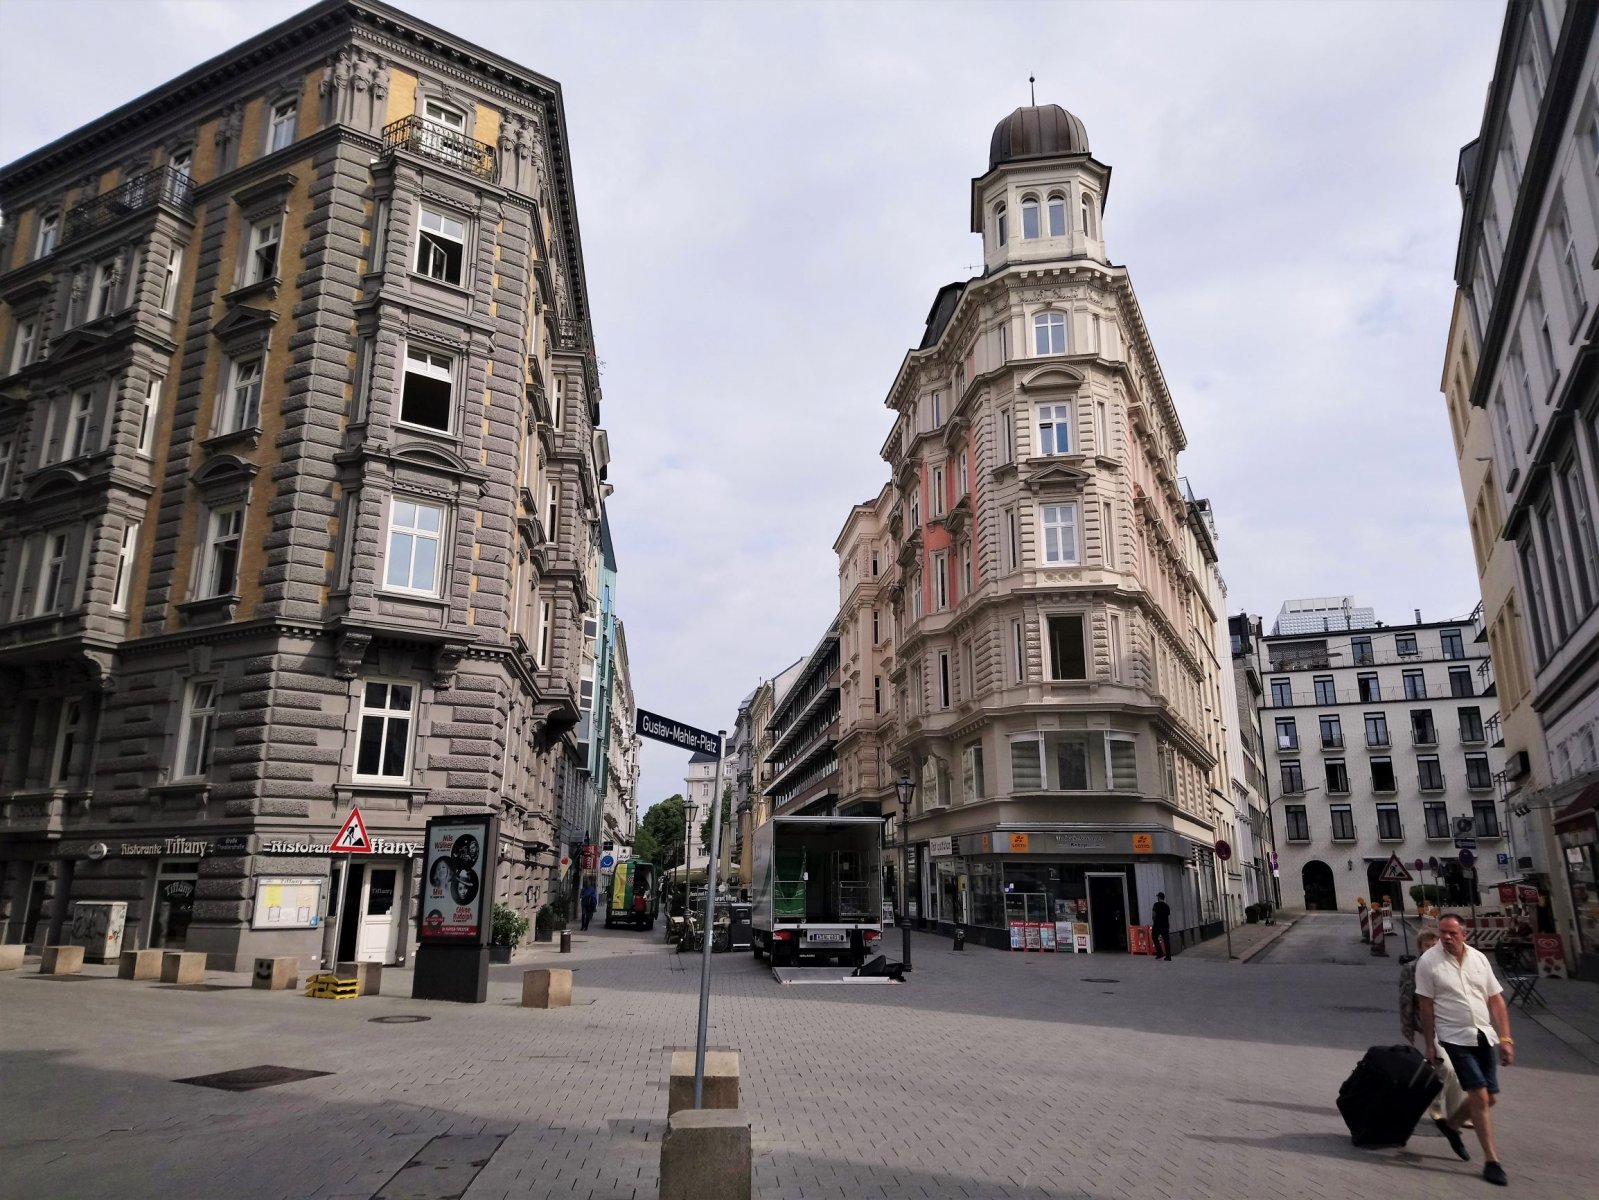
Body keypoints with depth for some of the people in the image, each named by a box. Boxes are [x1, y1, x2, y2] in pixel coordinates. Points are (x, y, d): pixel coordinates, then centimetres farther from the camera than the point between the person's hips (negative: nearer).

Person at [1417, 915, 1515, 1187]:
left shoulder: (1479, 958, 3)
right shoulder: (1428, 962, -11)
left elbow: (1496, 1000, 6)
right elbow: (1425, 1006, -8)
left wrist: (1505, 1039, 0)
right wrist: (1430, 1044, -7)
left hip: (1485, 1036, 5)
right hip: (1456, 1039, -5)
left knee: (1488, 1099, 11)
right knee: (1480, 1097, -9)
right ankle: (1491, 1161, 1)